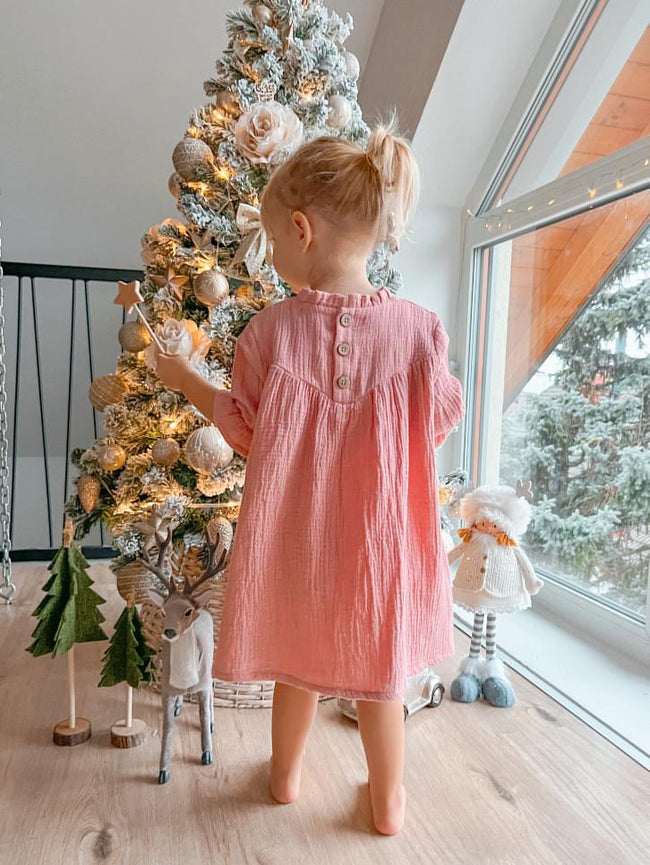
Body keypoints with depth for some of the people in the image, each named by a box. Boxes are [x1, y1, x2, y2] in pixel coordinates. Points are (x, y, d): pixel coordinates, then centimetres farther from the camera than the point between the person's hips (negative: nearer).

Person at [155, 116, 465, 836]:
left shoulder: (270, 328, -16)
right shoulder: (418, 326, -15)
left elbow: (243, 429, -5)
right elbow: (437, 424, -4)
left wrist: (186, 380, 10)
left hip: (294, 532, 1)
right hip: (377, 533, 0)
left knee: (298, 658, 24)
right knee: (378, 673, 20)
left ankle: (286, 774, 47)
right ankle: (388, 801, 39)